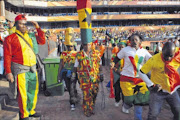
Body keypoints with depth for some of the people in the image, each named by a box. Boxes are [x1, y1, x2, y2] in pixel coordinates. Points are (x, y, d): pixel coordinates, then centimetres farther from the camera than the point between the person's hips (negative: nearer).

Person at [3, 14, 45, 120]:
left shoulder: (31, 36, 13)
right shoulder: (10, 39, -3)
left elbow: (42, 41, 11)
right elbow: (7, 57, -6)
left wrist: (38, 28, 4)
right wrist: (8, 72, -11)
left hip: (33, 69, 6)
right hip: (21, 70, -6)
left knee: (33, 91, 14)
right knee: (23, 93, 0)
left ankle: (31, 111, 32)